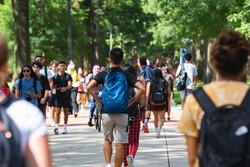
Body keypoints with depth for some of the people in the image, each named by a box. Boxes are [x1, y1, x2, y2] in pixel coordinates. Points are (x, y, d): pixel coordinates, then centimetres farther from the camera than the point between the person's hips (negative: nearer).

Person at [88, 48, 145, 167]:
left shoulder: (103, 75, 2)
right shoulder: (127, 76, 2)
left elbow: (89, 87, -10)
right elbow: (142, 89, -9)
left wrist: (98, 100, 1)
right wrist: (131, 101, 1)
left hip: (106, 112, 1)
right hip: (122, 113, -1)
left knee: (107, 140, 18)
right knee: (120, 144, 4)